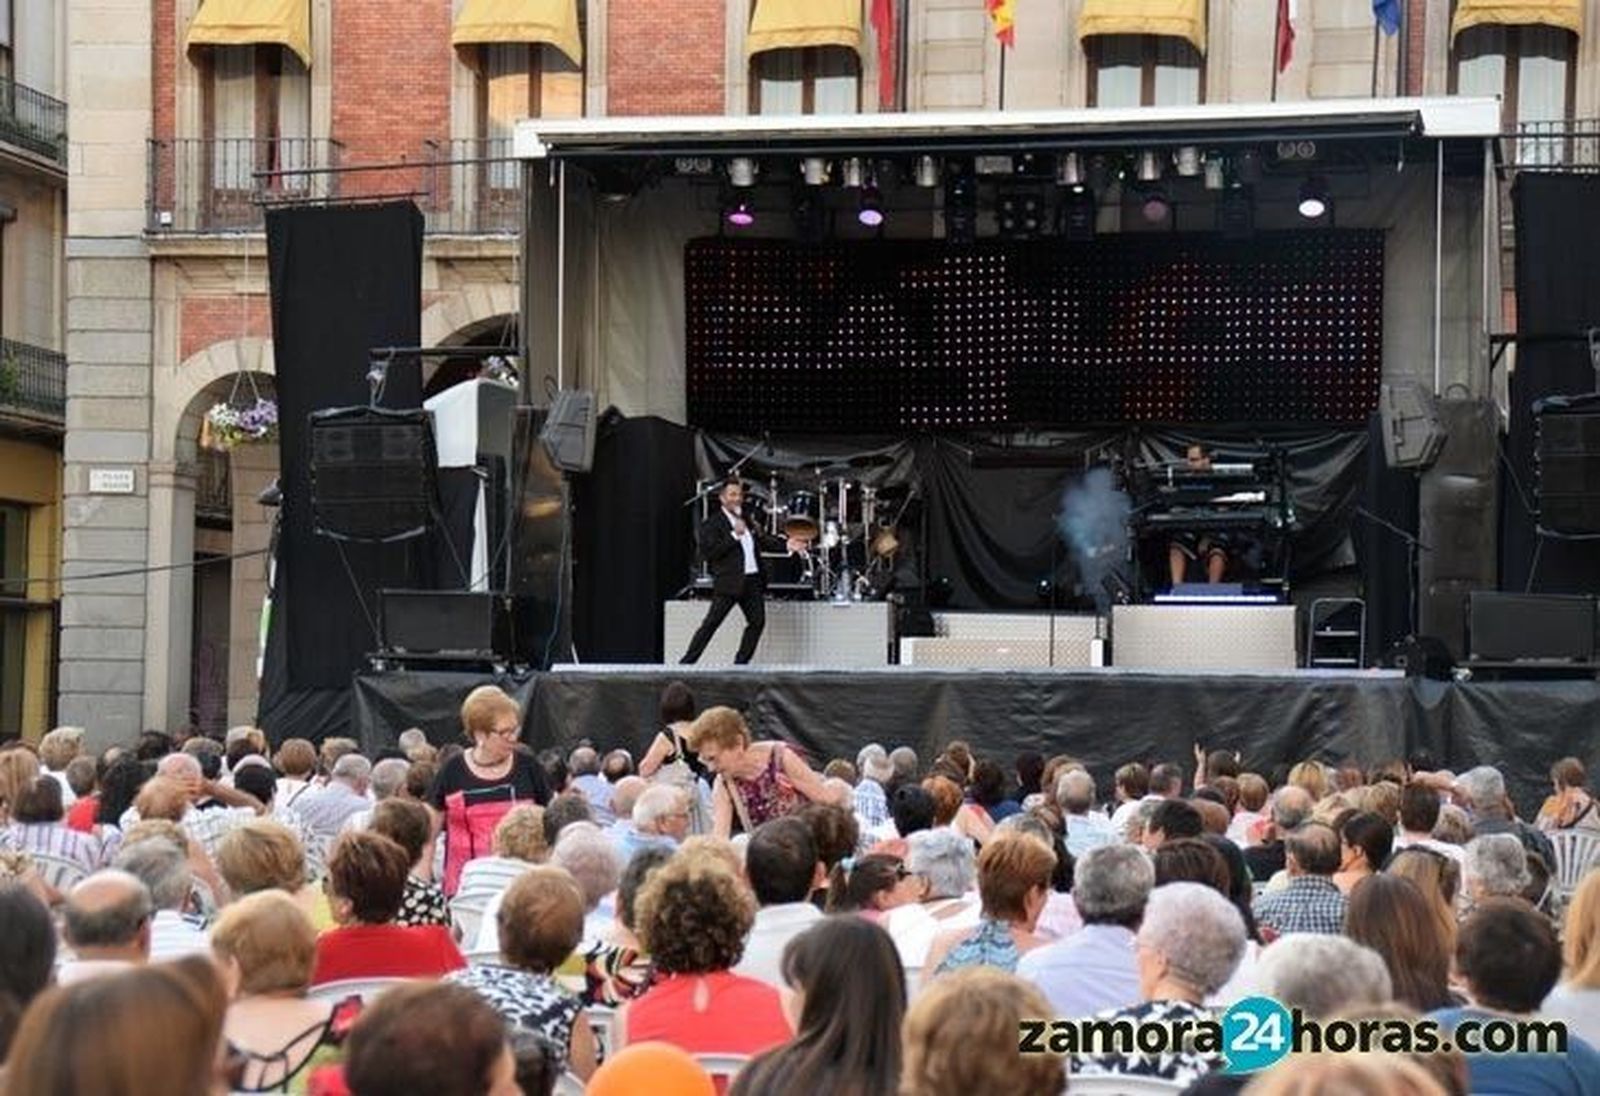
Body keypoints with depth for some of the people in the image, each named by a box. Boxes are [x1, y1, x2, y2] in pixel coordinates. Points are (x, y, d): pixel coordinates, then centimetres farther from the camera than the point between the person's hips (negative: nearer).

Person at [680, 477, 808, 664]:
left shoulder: (747, 519, 17)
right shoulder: (711, 524, -5)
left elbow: (763, 540, 23)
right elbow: (707, 553, -16)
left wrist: (786, 545, 6)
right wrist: (734, 536, -19)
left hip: (753, 581, 7)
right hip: (729, 582, -7)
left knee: (757, 621, 3)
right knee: (711, 623, -8)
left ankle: (740, 663, 12)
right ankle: (687, 663, -5)